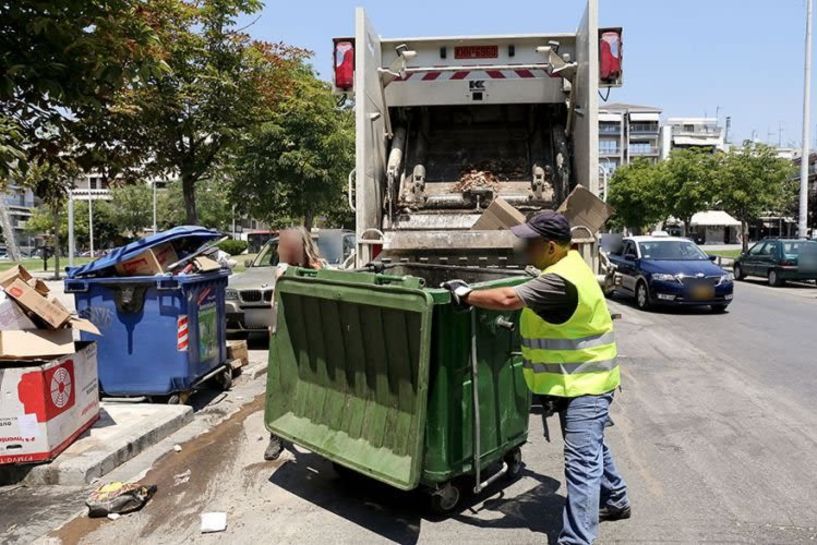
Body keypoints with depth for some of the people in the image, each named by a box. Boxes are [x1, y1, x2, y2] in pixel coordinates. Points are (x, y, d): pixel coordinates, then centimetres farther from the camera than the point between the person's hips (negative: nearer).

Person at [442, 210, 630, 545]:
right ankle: (615, 501, 45)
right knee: (591, 448, 26)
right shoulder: (566, 262, 6)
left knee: (581, 461, -8)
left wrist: (465, 295, -21)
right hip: (579, 378, 11)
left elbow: (508, 299, -32)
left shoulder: (561, 279, -28)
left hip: (584, 382, -11)